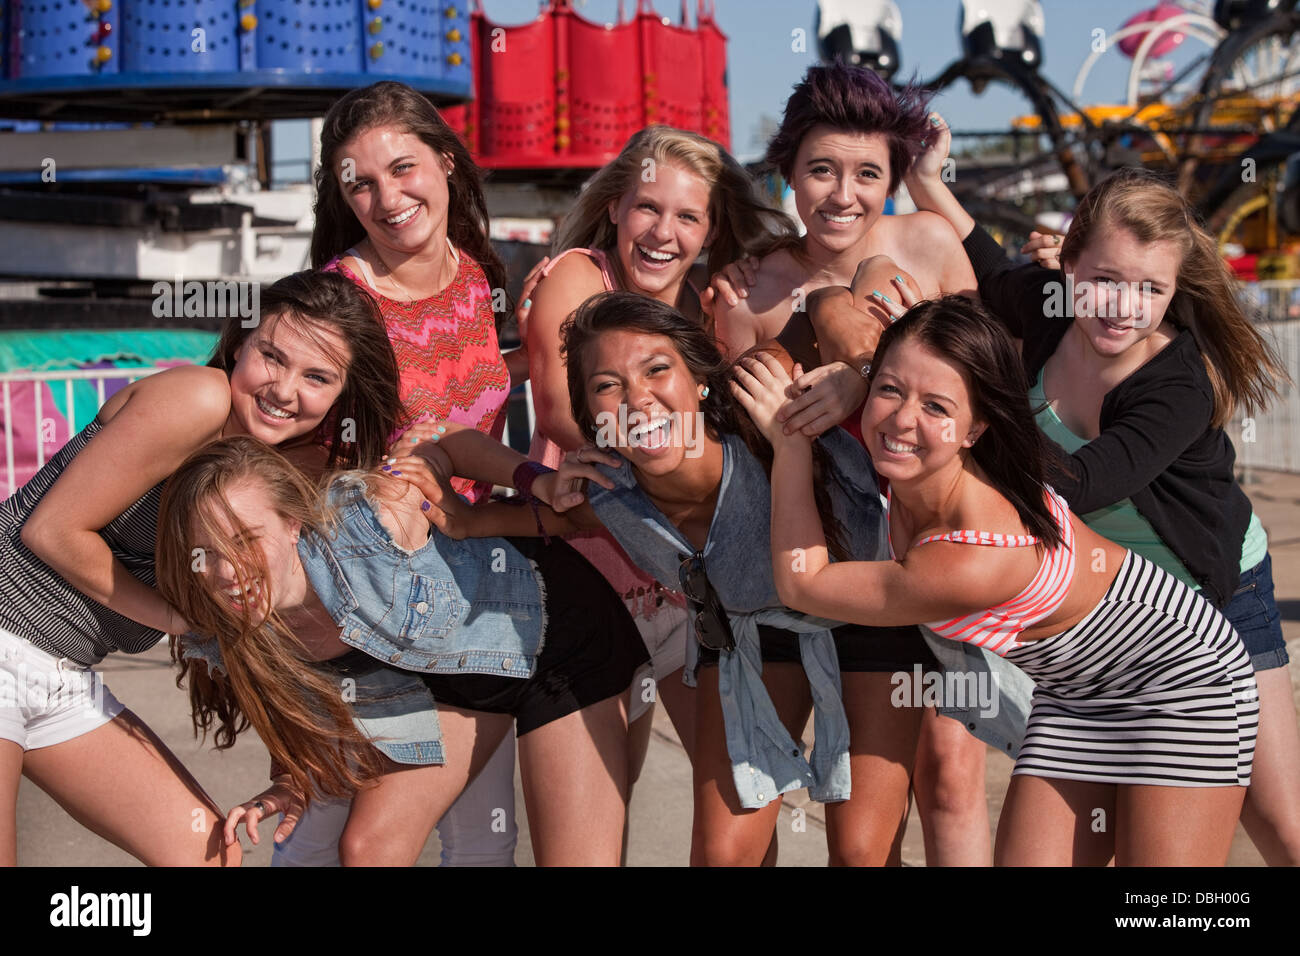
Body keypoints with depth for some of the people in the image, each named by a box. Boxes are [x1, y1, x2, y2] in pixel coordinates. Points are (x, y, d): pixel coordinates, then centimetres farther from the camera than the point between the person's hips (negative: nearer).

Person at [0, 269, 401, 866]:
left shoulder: (305, 462, 7)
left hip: (64, 679, 8)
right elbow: (52, 530, -17)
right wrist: (171, 614, -10)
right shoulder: (198, 399, -19)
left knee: (208, 850, 5)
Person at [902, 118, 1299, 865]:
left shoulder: (1180, 388, -32)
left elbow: (1075, 487, -43)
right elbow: (992, 276, 7)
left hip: (1212, 598, -5)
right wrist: (928, 179, -4)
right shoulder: (1049, 310, -17)